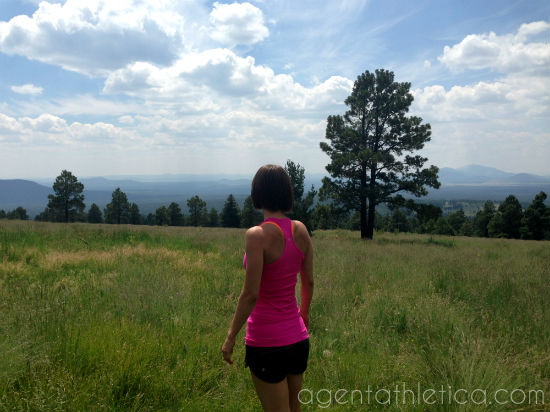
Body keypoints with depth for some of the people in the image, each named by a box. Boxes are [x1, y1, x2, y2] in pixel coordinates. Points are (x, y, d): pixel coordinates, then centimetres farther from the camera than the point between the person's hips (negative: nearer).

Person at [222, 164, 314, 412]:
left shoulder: (257, 235, -20)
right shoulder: (300, 230, -2)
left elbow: (250, 294, -21)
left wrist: (231, 336, -9)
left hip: (267, 342, -6)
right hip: (298, 337, 6)